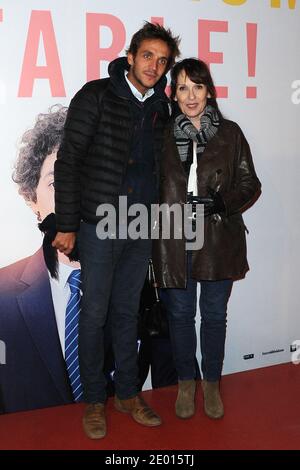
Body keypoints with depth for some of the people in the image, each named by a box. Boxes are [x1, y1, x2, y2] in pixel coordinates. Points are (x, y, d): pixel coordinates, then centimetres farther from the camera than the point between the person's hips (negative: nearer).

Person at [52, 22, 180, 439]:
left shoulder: (160, 107, 9)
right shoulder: (97, 96, -7)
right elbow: (68, 161, -9)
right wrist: (67, 225, -12)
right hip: (100, 225, -4)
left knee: (127, 312, 14)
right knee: (94, 314, 5)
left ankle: (128, 393, 28)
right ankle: (94, 401, 22)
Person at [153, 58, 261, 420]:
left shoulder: (230, 133, 0)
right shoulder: (162, 135, 3)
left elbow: (250, 185, 2)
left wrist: (220, 202, -16)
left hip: (219, 241, 0)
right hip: (174, 241, 1)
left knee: (214, 315, 12)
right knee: (180, 315, 12)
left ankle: (212, 383, 33)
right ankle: (186, 383, 33)